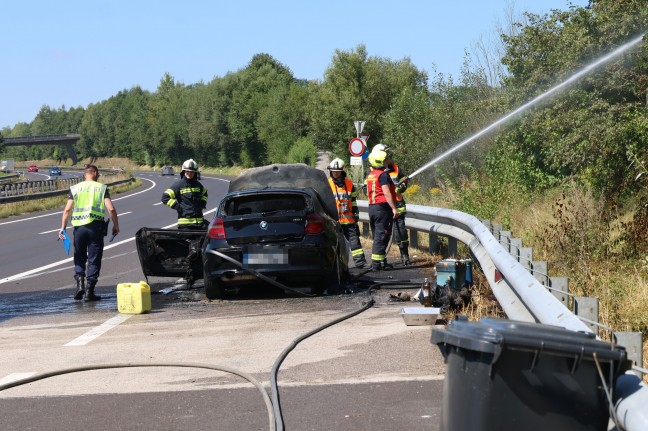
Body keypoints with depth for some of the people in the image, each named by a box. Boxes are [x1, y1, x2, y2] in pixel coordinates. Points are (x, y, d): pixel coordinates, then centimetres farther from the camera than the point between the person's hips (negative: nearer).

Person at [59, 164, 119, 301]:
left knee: (79, 258, 17)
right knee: (94, 259, 4)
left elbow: (67, 210, 0)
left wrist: (63, 227, 5)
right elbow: (111, 209, -4)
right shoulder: (102, 188, 4)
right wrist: (116, 226, 6)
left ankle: (79, 282, -2)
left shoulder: (75, 188, 7)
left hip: (79, 227, 1)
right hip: (96, 226, -1)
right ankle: (89, 291, -1)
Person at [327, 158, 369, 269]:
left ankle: (360, 261, -1)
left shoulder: (349, 184, 9)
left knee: (354, 239, -1)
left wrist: (356, 214, 12)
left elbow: (354, 201, 16)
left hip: (348, 219, 2)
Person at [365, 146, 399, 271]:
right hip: (383, 207, -9)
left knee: (377, 236, 13)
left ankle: (382, 261, 17)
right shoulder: (383, 174, -12)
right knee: (381, 236, -8)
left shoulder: (370, 175, 14)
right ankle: (376, 263, -11)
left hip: (372, 207, 9)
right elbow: (386, 192, -20)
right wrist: (394, 208, -20)